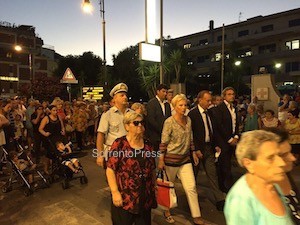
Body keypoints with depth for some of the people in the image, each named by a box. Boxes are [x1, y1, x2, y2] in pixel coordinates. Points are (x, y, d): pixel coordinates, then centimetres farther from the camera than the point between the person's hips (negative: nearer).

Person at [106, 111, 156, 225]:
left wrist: (154, 189, 13)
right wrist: (115, 192, -16)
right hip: (124, 198, -4)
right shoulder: (119, 144, -10)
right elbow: (110, 169, -12)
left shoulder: (148, 145, 5)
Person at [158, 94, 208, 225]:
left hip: (185, 159, 5)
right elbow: (163, 143, -12)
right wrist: (161, 160, -13)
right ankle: (167, 212, 34)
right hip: (171, 159, -5)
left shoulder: (188, 119, 4)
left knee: (191, 187, 1)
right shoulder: (169, 122, -14)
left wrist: (194, 153, 13)